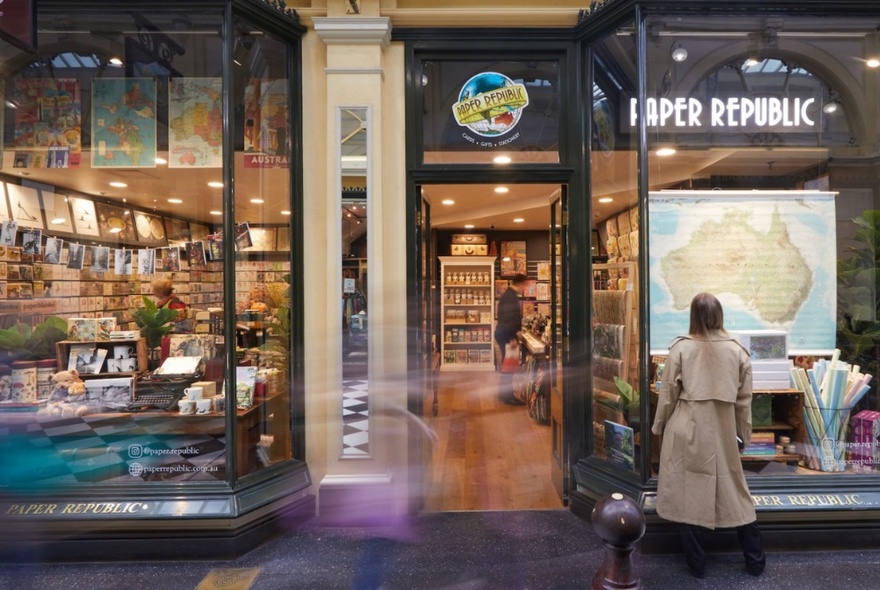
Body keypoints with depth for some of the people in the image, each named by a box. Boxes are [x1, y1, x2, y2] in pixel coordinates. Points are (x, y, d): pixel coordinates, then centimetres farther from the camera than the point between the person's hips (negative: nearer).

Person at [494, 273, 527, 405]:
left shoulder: (507, 295, 16)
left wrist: (517, 329, 30)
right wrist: (512, 337, -24)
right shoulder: (511, 296, -17)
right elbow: (510, 318, -24)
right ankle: (508, 396, 1)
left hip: (503, 333, 11)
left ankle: (503, 393, 25)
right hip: (506, 334, -11)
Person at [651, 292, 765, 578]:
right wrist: (744, 434, 16)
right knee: (734, 493, 17)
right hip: (722, 432, 3)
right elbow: (744, 399, 4)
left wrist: (659, 426, 9)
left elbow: (668, 394, -4)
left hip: (686, 430, -2)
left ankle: (696, 563, 19)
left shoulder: (681, 347, -9)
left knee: (687, 492, 9)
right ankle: (755, 561, 28)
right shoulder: (737, 350, -2)